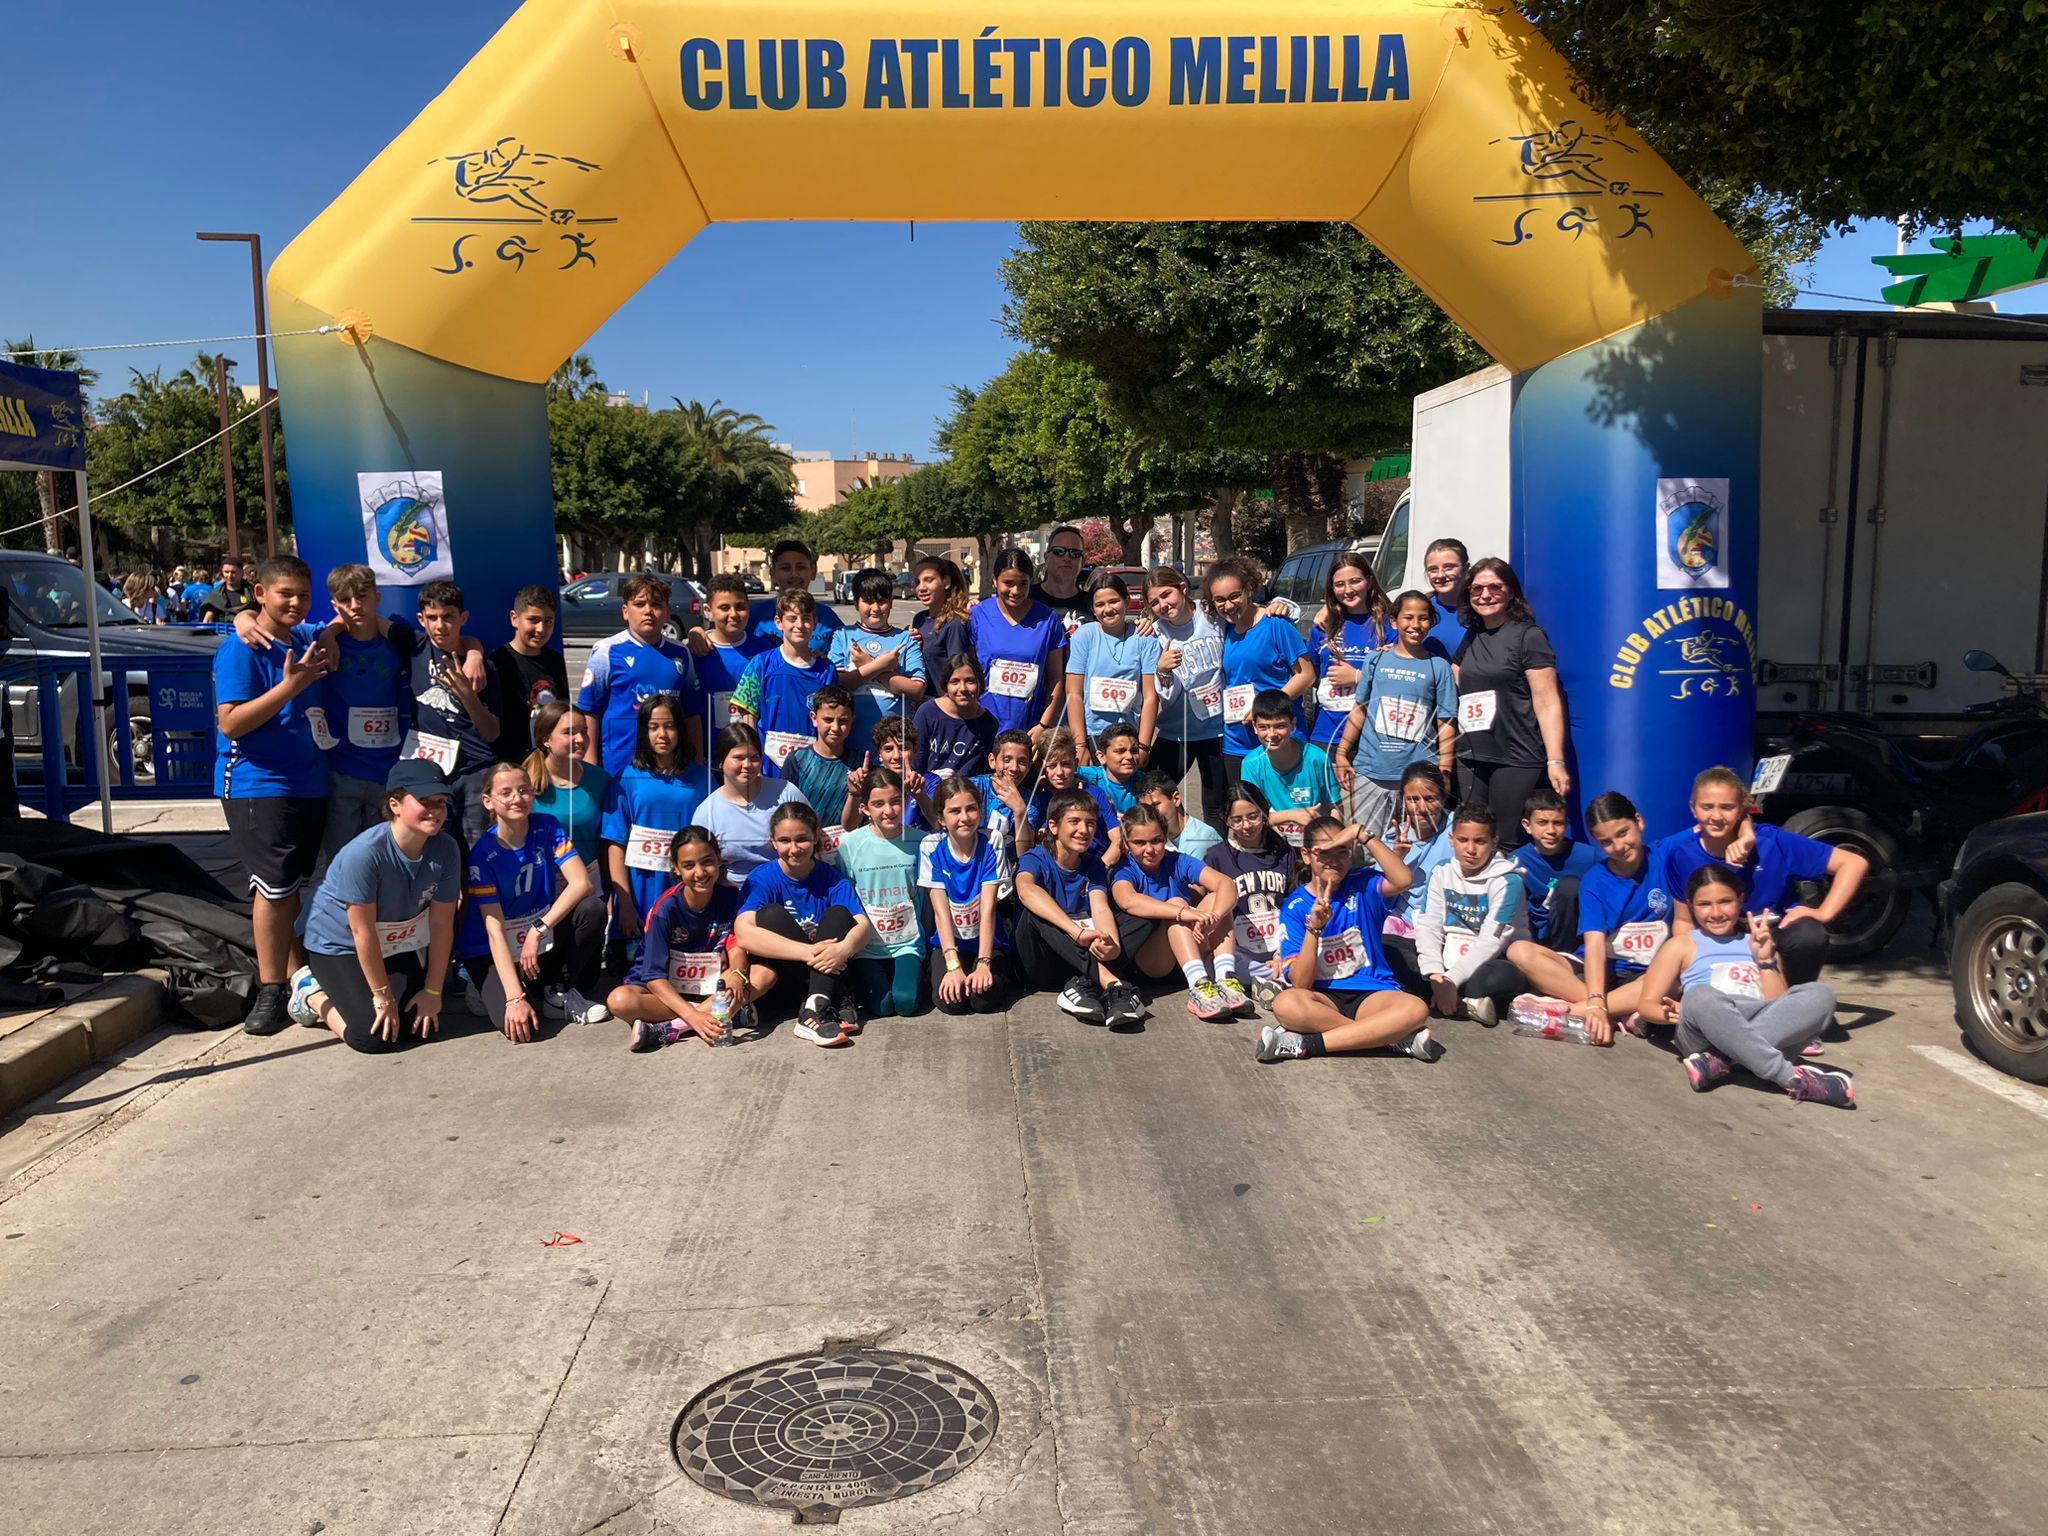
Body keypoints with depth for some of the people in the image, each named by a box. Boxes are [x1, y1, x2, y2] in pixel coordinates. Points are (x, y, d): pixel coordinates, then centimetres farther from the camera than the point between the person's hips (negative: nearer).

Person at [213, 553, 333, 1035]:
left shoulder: (307, 640, 10)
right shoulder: (241, 649, -10)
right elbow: (229, 723, -17)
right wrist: (289, 686, -23)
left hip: (308, 783, 7)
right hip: (258, 785, -7)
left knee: (295, 887, 12)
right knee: (275, 887, -8)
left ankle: (296, 977, 19)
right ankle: (270, 992, 1)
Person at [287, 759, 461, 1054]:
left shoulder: (446, 850, -18)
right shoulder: (363, 853, -33)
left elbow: (441, 924, -12)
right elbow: (363, 932, -27)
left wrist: (433, 991, -9)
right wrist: (383, 996, -20)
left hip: (398, 946, 6)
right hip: (339, 944, -6)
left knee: (423, 1023, -3)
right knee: (374, 1036, -17)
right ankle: (312, 994, 11)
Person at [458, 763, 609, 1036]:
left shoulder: (547, 828, -8)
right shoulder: (483, 854, -18)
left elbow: (582, 883, -19)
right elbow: (494, 930, -22)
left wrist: (539, 930, -28)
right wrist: (515, 999, -30)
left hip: (542, 941, 4)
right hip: (492, 952, -4)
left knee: (593, 908, -24)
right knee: (515, 1024, -30)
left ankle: (559, 990, -4)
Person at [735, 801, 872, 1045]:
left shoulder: (832, 878, -2)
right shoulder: (763, 878, -9)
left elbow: (864, 925, -16)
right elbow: (744, 932, -27)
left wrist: (845, 948, -41)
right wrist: (807, 951, -38)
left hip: (828, 972, 1)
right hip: (784, 973, -1)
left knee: (839, 914, -20)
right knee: (771, 914, -24)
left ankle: (816, 1010, -37)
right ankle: (839, 1003, -29)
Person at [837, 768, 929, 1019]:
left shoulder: (919, 842, -2)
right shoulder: (850, 845, -5)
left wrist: (925, 940, 6)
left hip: (907, 943, 1)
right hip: (866, 945, 0)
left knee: (907, 1002, -20)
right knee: (881, 1005, -17)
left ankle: (912, 971, 12)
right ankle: (863, 978, 14)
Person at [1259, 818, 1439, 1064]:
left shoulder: (1361, 884, 5)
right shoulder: (1294, 908, 0)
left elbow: (1402, 880, -20)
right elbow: (1300, 984, -9)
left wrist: (1363, 834, -18)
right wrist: (1314, 927, -21)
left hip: (1372, 994, 1)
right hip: (1323, 997, -1)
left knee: (1416, 1009, -32)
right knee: (1286, 1003, -36)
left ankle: (1305, 1043, -28)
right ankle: (1399, 1036, -27)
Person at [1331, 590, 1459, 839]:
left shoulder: (1439, 667, 4)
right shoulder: (1376, 659, 8)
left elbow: (1446, 724, 2)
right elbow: (1359, 709, 12)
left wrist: (1444, 773, -3)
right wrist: (1341, 753, 7)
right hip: (1370, 771, 1)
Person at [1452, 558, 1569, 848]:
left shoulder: (1528, 636, -4)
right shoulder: (1471, 638, 16)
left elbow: (1547, 703, -9)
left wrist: (1555, 761, -18)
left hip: (1516, 759, -6)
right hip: (1471, 759, 6)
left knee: (1506, 846, -6)